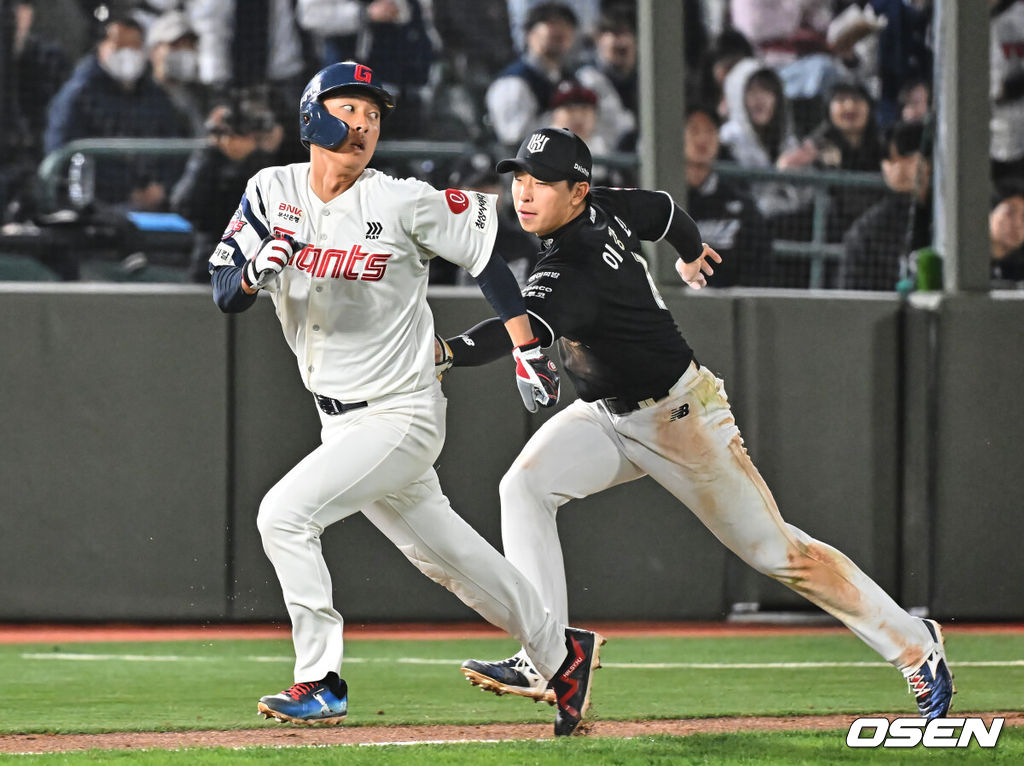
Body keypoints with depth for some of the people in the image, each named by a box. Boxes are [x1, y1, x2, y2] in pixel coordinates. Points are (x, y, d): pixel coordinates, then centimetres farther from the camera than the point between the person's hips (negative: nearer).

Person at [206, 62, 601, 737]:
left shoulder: (404, 203, -14)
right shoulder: (272, 193, -1)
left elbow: (484, 249, -4)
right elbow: (225, 294, -4)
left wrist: (527, 350, -5)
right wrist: (260, 268, -27)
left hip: (401, 417, -6)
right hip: (341, 421, 6)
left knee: (285, 513, -20)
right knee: (445, 554, 17)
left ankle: (320, 684, -13)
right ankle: (560, 651, 32)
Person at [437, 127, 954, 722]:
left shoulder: (572, 270, -32)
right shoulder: (602, 209, -7)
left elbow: (525, 328, -50)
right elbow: (664, 209, 13)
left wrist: (447, 353, -66)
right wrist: (693, 252, 35)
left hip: (682, 417, -9)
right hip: (610, 418, 9)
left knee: (777, 551, 3)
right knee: (525, 485, -15)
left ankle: (915, 644, 21)